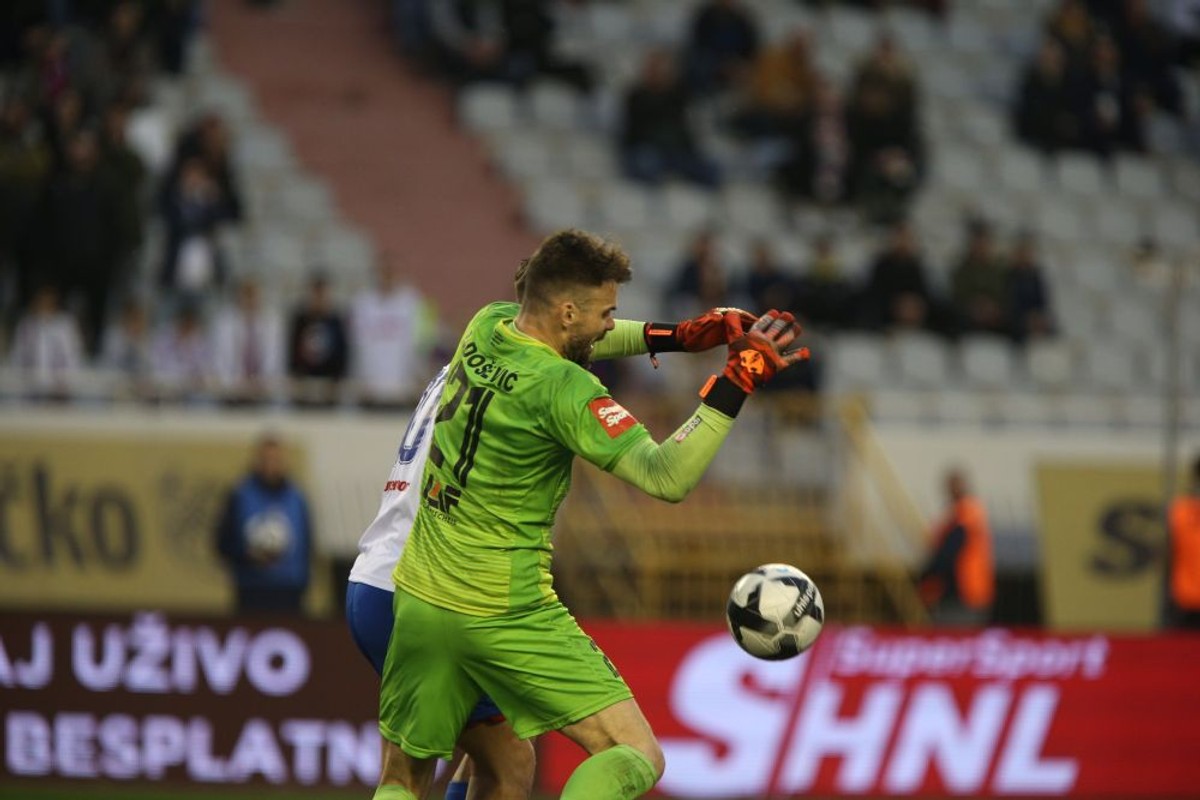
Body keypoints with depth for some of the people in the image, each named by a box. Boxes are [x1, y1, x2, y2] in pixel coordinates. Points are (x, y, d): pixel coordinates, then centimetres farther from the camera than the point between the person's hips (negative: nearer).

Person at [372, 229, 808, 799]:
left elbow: (569, 342, 26)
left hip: (418, 602, 7)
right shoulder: (562, 389, -18)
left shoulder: (487, 326, 4)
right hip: (504, 616, -7)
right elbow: (667, 478, -24)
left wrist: (671, 336, 16)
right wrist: (737, 382, -24)